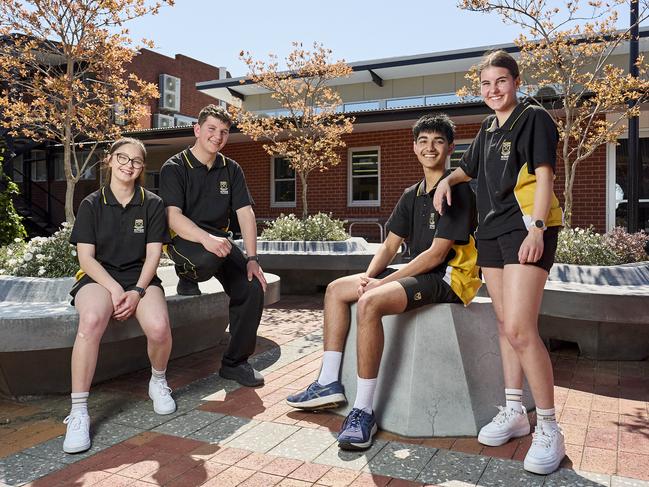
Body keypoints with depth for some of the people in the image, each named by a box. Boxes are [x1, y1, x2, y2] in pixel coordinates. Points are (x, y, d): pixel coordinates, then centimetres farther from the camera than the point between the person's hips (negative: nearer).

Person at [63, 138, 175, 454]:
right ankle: (78, 412, -27)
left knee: (159, 327, -31)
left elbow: (152, 255, 1)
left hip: (140, 278, 1)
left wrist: (137, 292, -15)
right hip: (98, 278, 0)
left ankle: (158, 382, 3)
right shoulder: (91, 205, 5)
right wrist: (115, 289, -17)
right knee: (92, 321, -36)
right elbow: (86, 257, -2)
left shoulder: (152, 205, 6)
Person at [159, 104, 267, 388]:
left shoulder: (231, 170, 8)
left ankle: (235, 362, 0)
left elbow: (245, 213, 0)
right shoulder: (174, 168, -6)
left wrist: (252, 258, -12)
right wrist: (206, 238, -38)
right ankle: (188, 277, -1)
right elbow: (173, 216, -18)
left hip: (220, 239, 5)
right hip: (184, 239, -5)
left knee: (253, 288, -17)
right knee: (211, 256, -41)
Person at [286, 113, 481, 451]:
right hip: (418, 273, 9)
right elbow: (389, 246, 12)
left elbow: (436, 253, -18)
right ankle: (329, 384, 4)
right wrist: (368, 276, -9)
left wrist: (382, 282, -18)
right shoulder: (411, 195, 15)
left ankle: (363, 410, -25)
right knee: (336, 289, 5)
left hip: (447, 278, -9)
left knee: (369, 303, -33)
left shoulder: (457, 191, -11)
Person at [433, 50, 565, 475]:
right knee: (506, 324, 11)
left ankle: (549, 428, -3)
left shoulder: (534, 118, -2)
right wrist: (447, 180, 14)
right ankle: (514, 412, 23)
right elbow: (470, 168, 35)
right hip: (492, 231, 8)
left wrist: (536, 228, -22)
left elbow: (544, 175, -11)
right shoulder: (488, 129, 18)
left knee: (520, 328, -16)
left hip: (526, 229, -8)